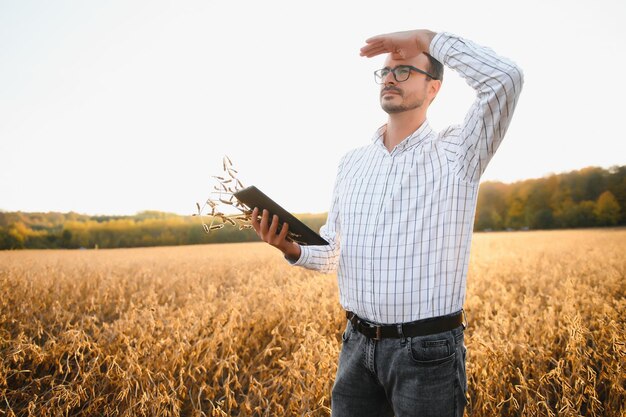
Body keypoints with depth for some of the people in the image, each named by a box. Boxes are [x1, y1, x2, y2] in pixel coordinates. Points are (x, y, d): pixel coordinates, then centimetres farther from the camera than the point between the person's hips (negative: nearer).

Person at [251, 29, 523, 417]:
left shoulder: (456, 153, -5)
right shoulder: (351, 162, 10)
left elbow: (506, 78, -22)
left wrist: (425, 37, -13)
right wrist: (293, 249, -6)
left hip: (428, 350, -4)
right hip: (357, 345, 5)